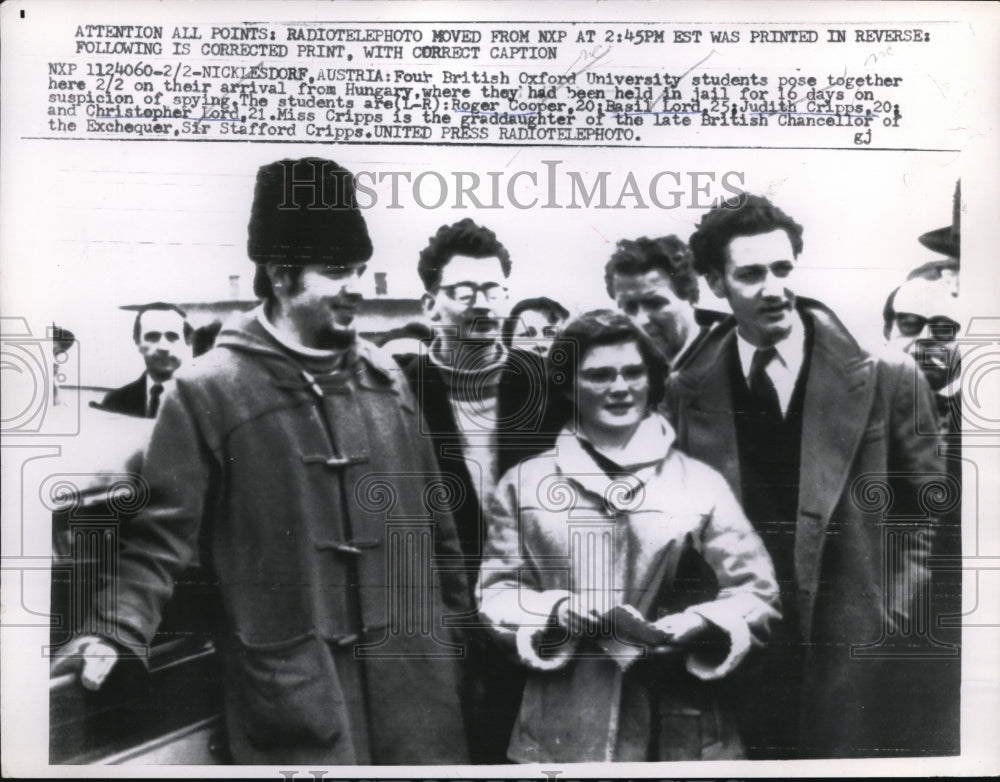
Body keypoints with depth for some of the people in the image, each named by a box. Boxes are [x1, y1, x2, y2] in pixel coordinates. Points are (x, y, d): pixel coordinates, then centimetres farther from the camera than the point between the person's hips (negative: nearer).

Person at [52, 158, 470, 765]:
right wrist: (118, 633, -19)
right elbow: (162, 531, -6)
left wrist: (462, 621, 14)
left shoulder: (383, 377, 7)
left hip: (415, 670, 5)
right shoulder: (210, 390, -7)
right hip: (292, 686, -4)